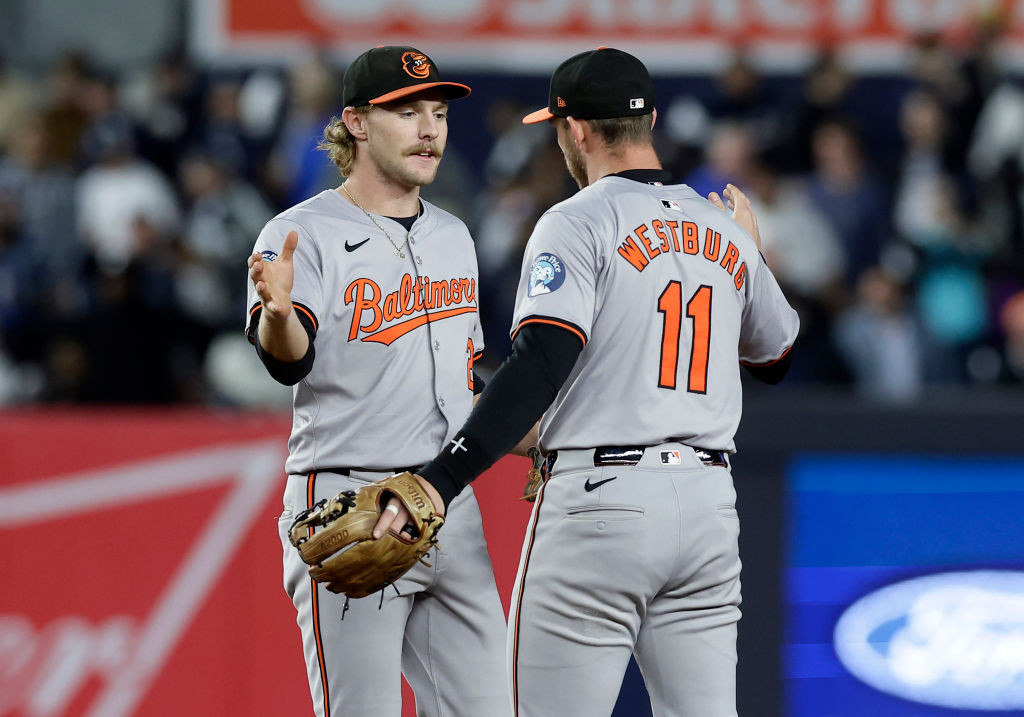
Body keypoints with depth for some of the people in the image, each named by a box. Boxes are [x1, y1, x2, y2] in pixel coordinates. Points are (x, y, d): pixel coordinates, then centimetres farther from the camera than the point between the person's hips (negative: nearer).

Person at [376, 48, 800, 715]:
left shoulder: (579, 222, -6)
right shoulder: (725, 232, 13)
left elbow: (541, 365, -20)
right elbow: (780, 355, 28)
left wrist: (439, 483, -27)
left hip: (601, 502, -6)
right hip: (709, 503, 6)